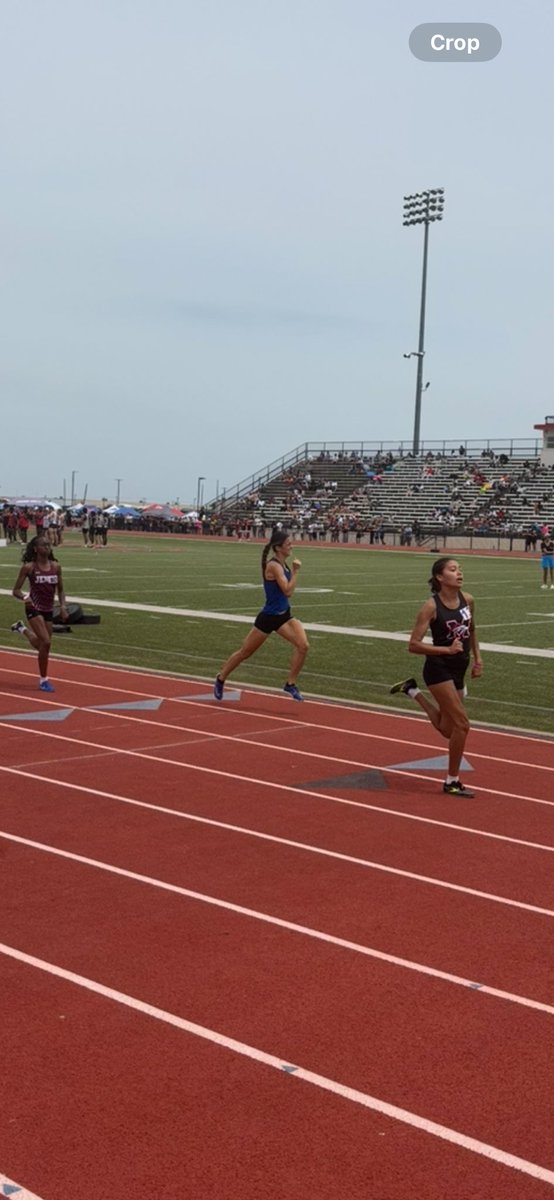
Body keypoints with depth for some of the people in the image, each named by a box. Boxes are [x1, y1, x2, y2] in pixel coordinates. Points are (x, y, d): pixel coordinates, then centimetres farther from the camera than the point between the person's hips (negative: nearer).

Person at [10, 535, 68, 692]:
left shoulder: (56, 567, 1)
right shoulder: (29, 567, -11)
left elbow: (60, 590, 11)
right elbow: (16, 591, -9)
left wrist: (63, 606, -3)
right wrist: (25, 597, -29)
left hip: (49, 610, 5)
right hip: (34, 608, -5)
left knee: (42, 645, 15)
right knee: (46, 642, -20)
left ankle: (22, 629, 46)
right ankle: (44, 680, -5)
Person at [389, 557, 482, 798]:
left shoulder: (467, 600, 2)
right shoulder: (431, 607, -16)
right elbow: (413, 645, -17)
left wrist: (477, 658, 15)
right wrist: (447, 649, -24)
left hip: (458, 670, 7)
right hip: (439, 669, -7)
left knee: (447, 729, 15)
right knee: (461, 725, -12)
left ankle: (413, 691, 34)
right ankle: (452, 782, 3)